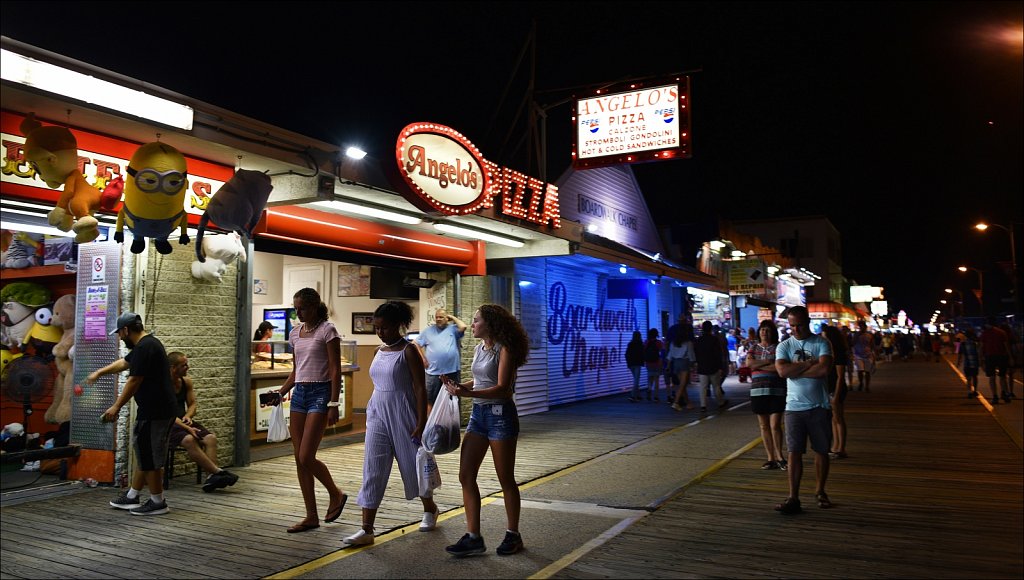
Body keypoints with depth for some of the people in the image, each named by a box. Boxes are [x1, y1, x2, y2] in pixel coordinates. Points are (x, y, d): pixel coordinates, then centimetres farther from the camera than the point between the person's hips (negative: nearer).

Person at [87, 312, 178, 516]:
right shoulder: (148, 343, 17)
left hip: (154, 412, -10)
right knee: (145, 454, 18)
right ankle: (132, 497, 29)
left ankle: (157, 503, 7)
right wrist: (99, 372, 41)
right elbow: (124, 362, 32)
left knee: (149, 457, -1)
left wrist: (116, 407, -10)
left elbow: (134, 381, -18)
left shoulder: (144, 348, -17)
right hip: (158, 409, 11)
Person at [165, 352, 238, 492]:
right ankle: (217, 471, -32)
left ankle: (211, 477, -31)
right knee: (189, 440, -35)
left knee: (211, 438, -19)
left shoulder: (187, 382, 8)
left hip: (183, 421, 7)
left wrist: (187, 416, -7)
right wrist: (187, 428, -26)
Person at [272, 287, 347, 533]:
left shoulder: (327, 330, -7)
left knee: (306, 457, -11)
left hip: (320, 393, -7)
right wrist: (280, 394, 6)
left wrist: (333, 404, -16)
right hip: (299, 393, 7)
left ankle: (336, 494, 16)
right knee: (299, 458, 5)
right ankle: (311, 516, 14)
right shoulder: (296, 333, 13)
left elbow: (335, 371, -10)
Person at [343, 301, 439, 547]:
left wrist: (421, 423, -17)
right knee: (373, 470, -2)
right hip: (378, 414, 6)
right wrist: (372, 412, 18)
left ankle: (430, 509, 35)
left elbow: (420, 388, -12)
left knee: (412, 465, 10)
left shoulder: (408, 350, -10)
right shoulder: (379, 351, 9)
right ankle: (367, 529, 0)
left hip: (402, 415, -6)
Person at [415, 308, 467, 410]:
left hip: (452, 372, 0)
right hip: (433, 373, 0)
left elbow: (463, 327, -14)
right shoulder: (428, 330, 9)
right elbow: (416, 344, 11)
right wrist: (422, 358, 1)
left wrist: (453, 318, 1)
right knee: (430, 400, 2)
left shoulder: (453, 329, 6)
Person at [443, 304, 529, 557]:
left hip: (499, 414, -8)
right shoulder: (479, 349, 9)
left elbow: (502, 389, -22)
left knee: (506, 479, 6)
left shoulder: (504, 349, -14)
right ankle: (473, 537, 11)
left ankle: (513, 535, 22)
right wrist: (459, 386, 0)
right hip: (478, 413, 8)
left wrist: (468, 393, -30)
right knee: (466, 476, 3)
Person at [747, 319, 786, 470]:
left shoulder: (779, 347, 0)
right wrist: (769, 362, -10)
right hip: (758, 391, 4)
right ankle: (771, 458, 14)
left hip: (776, 391, -4)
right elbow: (748, 363, -5)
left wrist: (758, 365, -9)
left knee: (775, 425, -7)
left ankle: (779, 456, 9)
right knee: (764, 426, 7)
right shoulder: (754, 347, 11)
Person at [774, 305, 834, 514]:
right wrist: (809, 363, -13)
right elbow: (782, 371, -14)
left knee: (821, 451, 10)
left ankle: (820, 492, 28)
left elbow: (823, 369, -18)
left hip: (819, 406, 0)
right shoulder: (784, 346, 4)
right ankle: (793, 498, -3)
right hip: (794, 407, 0)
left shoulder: (821, 344, -1)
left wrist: (795, 370, -12)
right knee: (794, 452, -3)